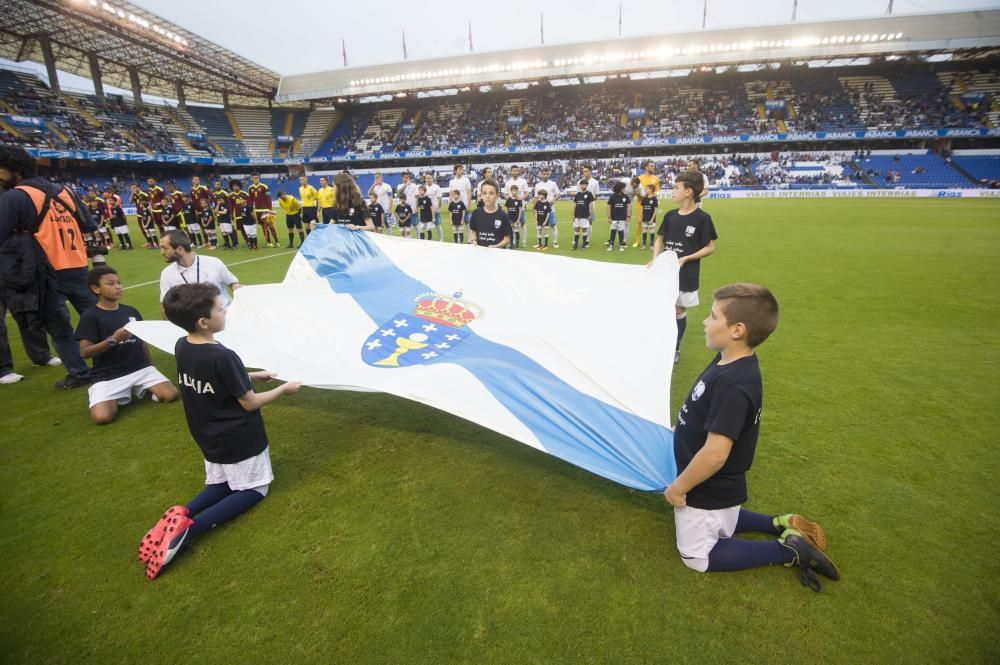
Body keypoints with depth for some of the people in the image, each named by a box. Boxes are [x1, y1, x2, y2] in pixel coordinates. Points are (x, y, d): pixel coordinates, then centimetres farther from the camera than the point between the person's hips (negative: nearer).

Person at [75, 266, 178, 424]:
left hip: (139, 368, 3)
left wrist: (150, 366, 16)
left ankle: (142, 388, 13)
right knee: (102, 417, -24)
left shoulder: (131, 311, 9)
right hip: (107, 375, -3)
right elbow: (84, 352, -10)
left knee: (171, 395, -17)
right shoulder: (90, 316, -5)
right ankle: (117, 397, 10)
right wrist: (113, 340, -23)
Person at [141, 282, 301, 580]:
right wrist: (283, 389, -5)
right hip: (239, 440, -7)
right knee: (254, 489, 12)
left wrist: (252, 376, 14)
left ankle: (181, 514, -2)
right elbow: (249, 403, -18)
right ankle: (189, 528, -8)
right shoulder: (223, 356, -29)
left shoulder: (181, 347, -6)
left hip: (208, 439, 7)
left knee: (220, 483, 27)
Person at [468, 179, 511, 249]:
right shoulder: (476, 213, 7)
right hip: (480, 249, 3)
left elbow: (507, 239, -1)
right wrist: (473, 241, -3)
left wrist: (496, 246, -16)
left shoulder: (503, 215, -3)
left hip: (497, 251, -3)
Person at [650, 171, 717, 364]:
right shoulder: (670, 216, 2)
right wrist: (655, 260, -5)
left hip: (686, 274, -4)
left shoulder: (702, 218, -12)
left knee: (679, 310, 7)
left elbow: (710, 247, -7)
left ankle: (675, 349, 23)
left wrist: (686, 259, -18)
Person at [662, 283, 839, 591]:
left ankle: (789, 551, 10)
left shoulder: (732, 385, -36)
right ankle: (783, 526, 27)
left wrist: (678, 487, -20)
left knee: (697, 557, 13)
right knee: (721, 524, 34)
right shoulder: (729, 361, -6)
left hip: (709, 490, -9)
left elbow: (715, 454, -34)